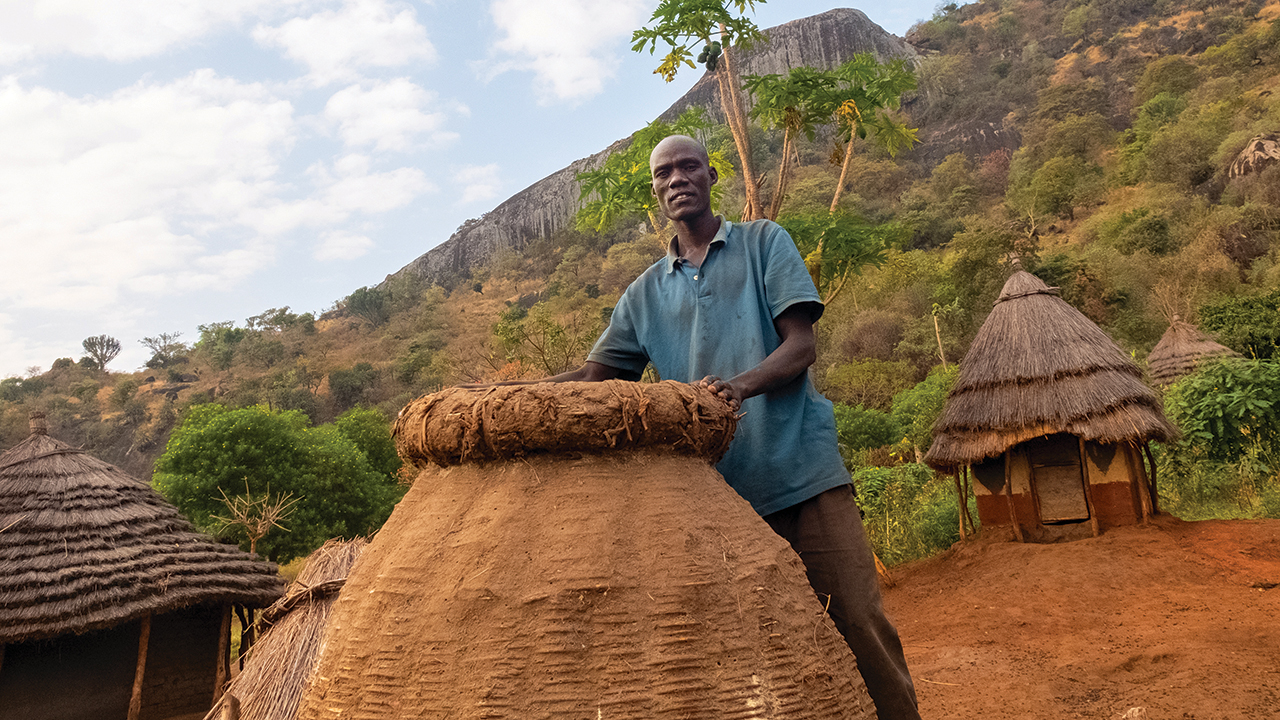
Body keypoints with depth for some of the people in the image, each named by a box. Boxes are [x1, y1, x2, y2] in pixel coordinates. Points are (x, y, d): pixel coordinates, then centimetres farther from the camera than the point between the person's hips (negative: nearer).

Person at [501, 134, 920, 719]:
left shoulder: (763, 242, 8)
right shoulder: (645, 293, 16)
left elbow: (801, 346, -2)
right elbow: (593, 375, 13)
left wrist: (742, 385, -22)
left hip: (802, 469, -2)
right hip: (719, 491, 3)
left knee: (860, 622, -5)